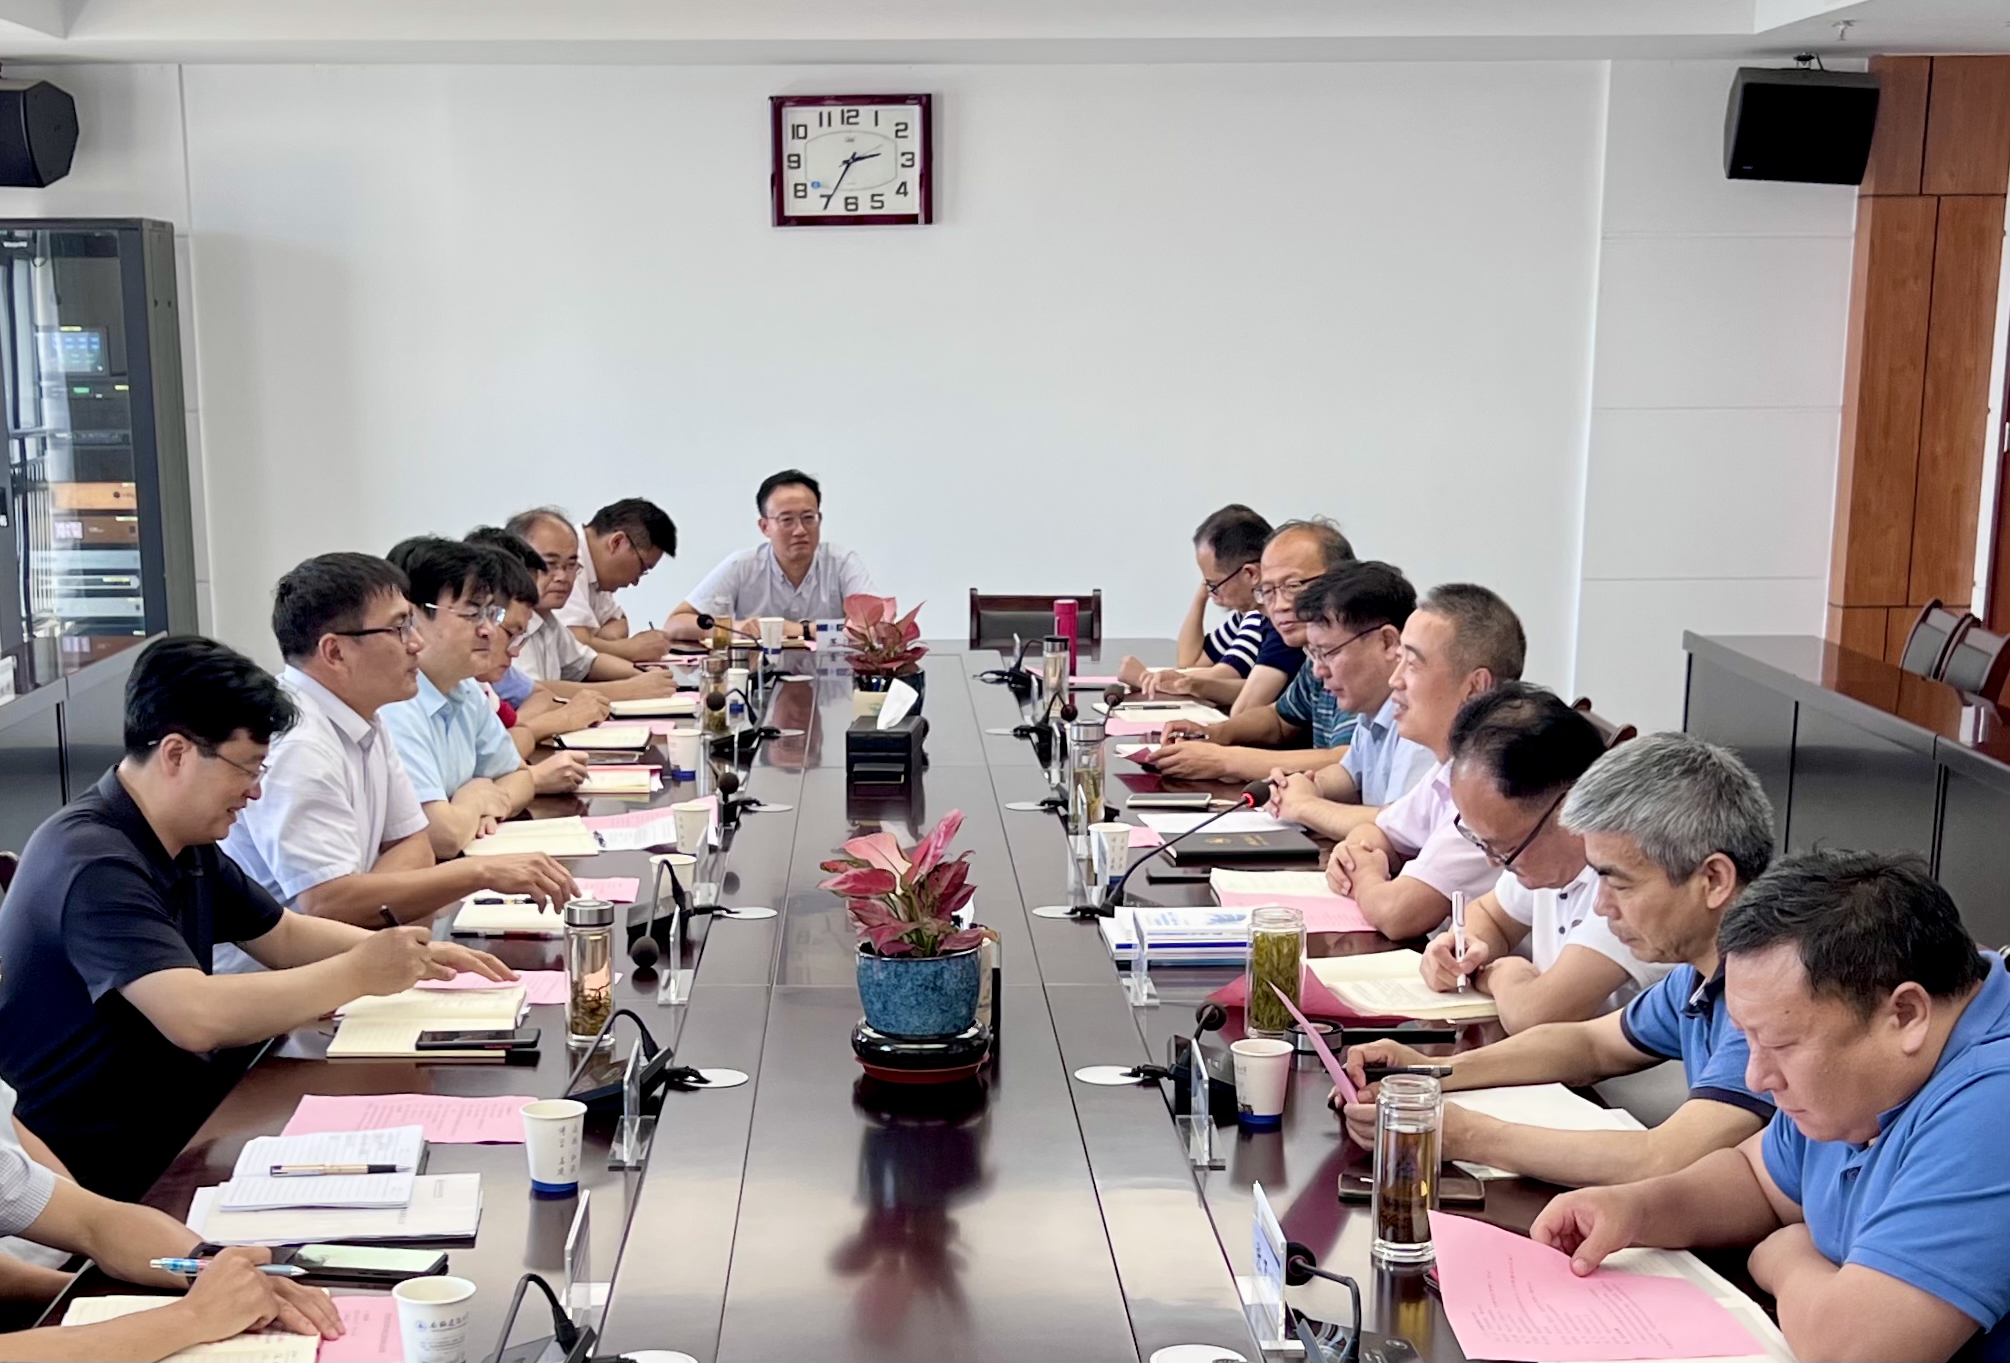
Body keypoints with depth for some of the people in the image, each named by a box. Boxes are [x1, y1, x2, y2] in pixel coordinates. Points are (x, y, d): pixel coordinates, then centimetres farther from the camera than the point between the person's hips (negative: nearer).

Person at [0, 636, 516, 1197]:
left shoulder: (188, 845, 7)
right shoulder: (93, 863, -24)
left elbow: (285, 936, 18)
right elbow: (197, 1018, -35)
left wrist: (416, 957, 3)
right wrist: (359, 973, -24)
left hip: (167, 1107, 9)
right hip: (100, 1164, -9)